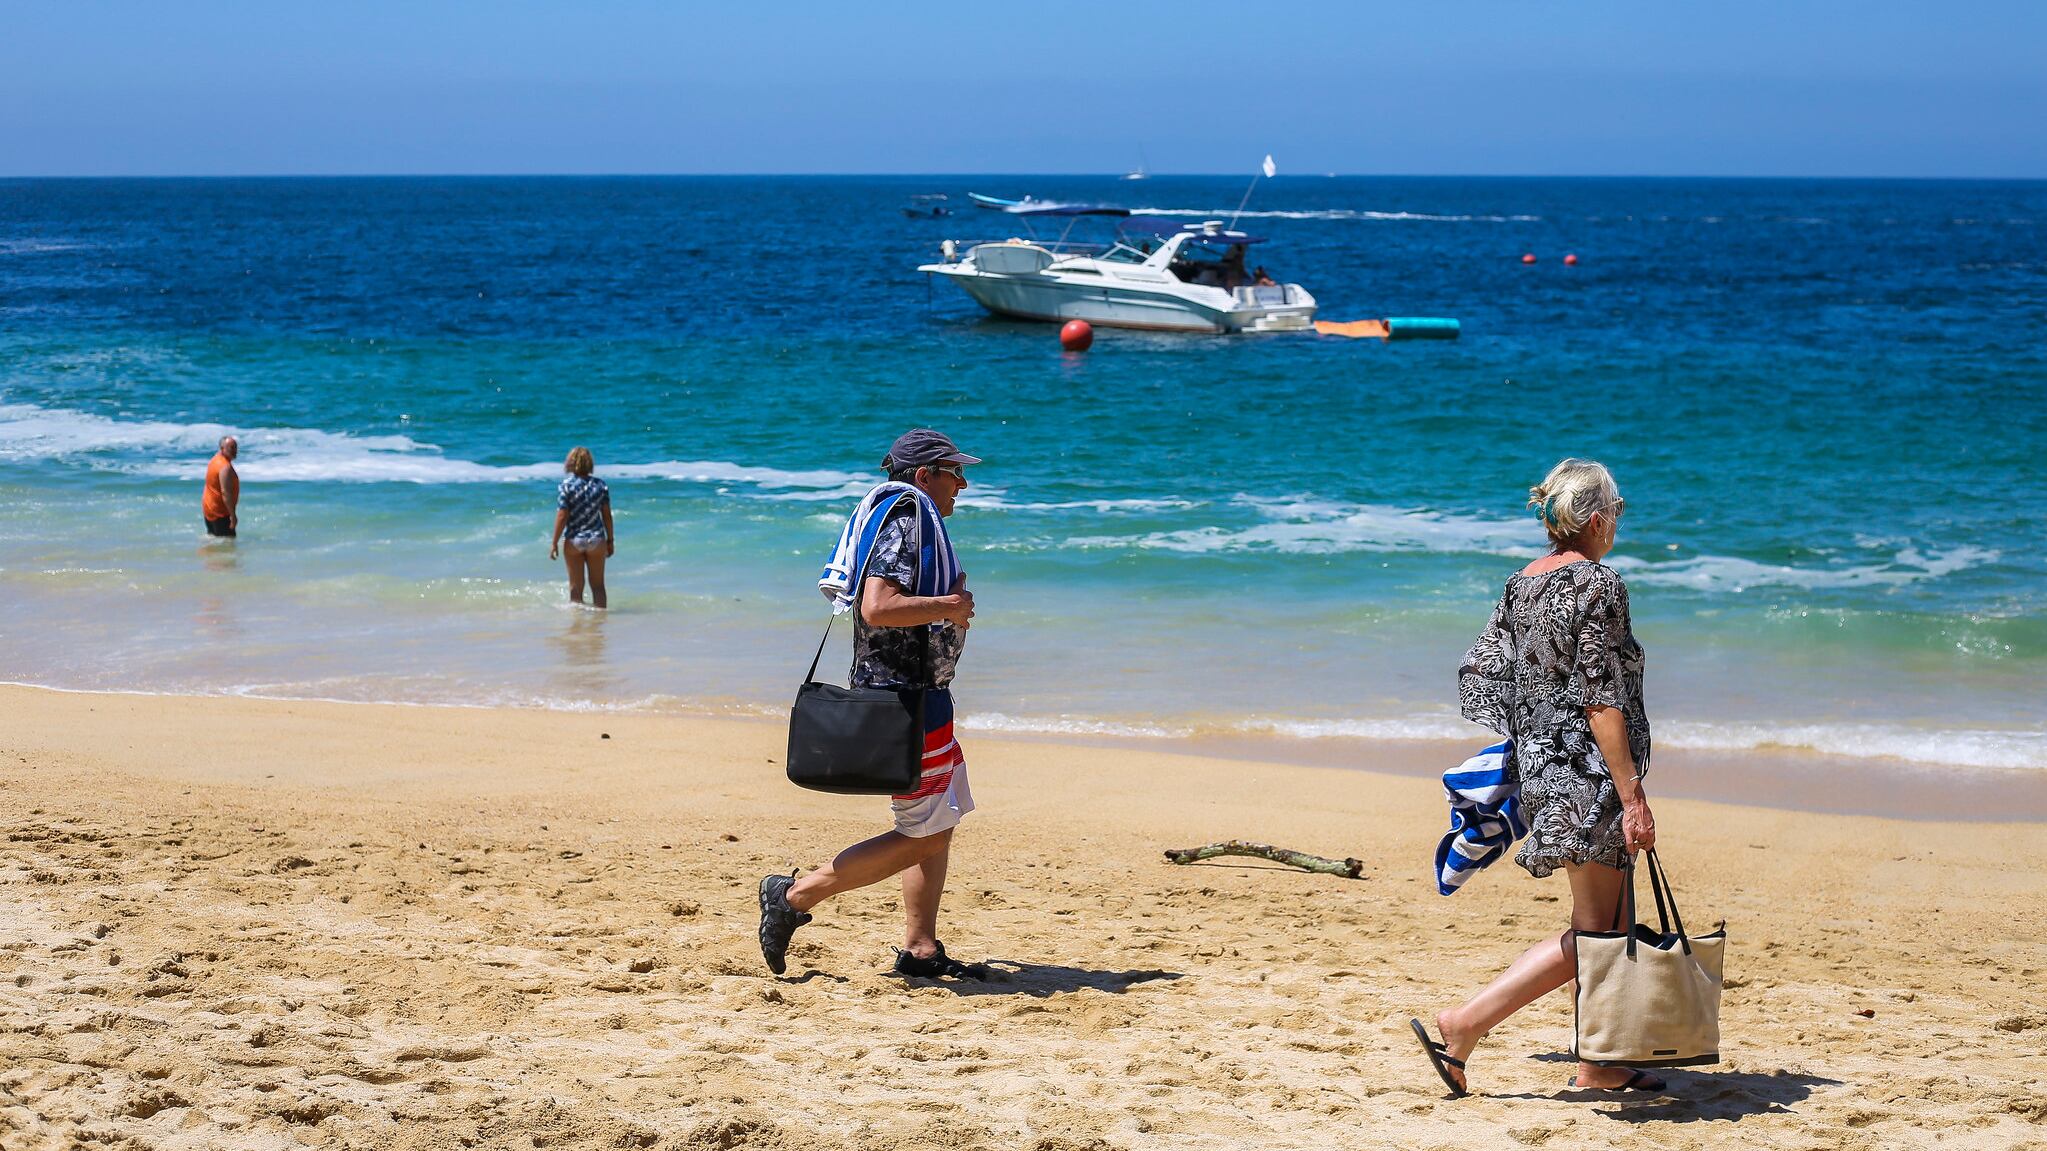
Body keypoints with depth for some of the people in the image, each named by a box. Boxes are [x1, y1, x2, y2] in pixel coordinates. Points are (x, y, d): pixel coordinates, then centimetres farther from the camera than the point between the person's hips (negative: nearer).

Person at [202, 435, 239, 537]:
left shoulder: (215, 460, 8)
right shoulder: (226, 467, -23)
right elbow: (225, 493, -28)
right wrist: (233, 515, -27)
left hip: (208, 508, 10)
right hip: (220, 512, -10)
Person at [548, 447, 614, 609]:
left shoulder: (567, 485, -10)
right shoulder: (600, 485, -2)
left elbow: (562, 516, -11)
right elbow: (607, 515, 1)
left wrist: (554, 542, -5)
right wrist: (610, 540, 10)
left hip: (574, 540, -2)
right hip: (596, 540, 2)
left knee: (576, 586, 9)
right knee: (598, 585, 11)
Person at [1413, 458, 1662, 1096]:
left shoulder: (1523, 583, 9)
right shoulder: (1599, 583, -14)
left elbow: (1477, 671, 11)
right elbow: (1600, 699, -19)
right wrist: (1632, 795, -19)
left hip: (1542, 761, 9)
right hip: (1589, 773, -9)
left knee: (1603, 922, 16)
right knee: (1592, 933, -4)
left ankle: (1600, 1064, 21)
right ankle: (1464, 1024, -11)